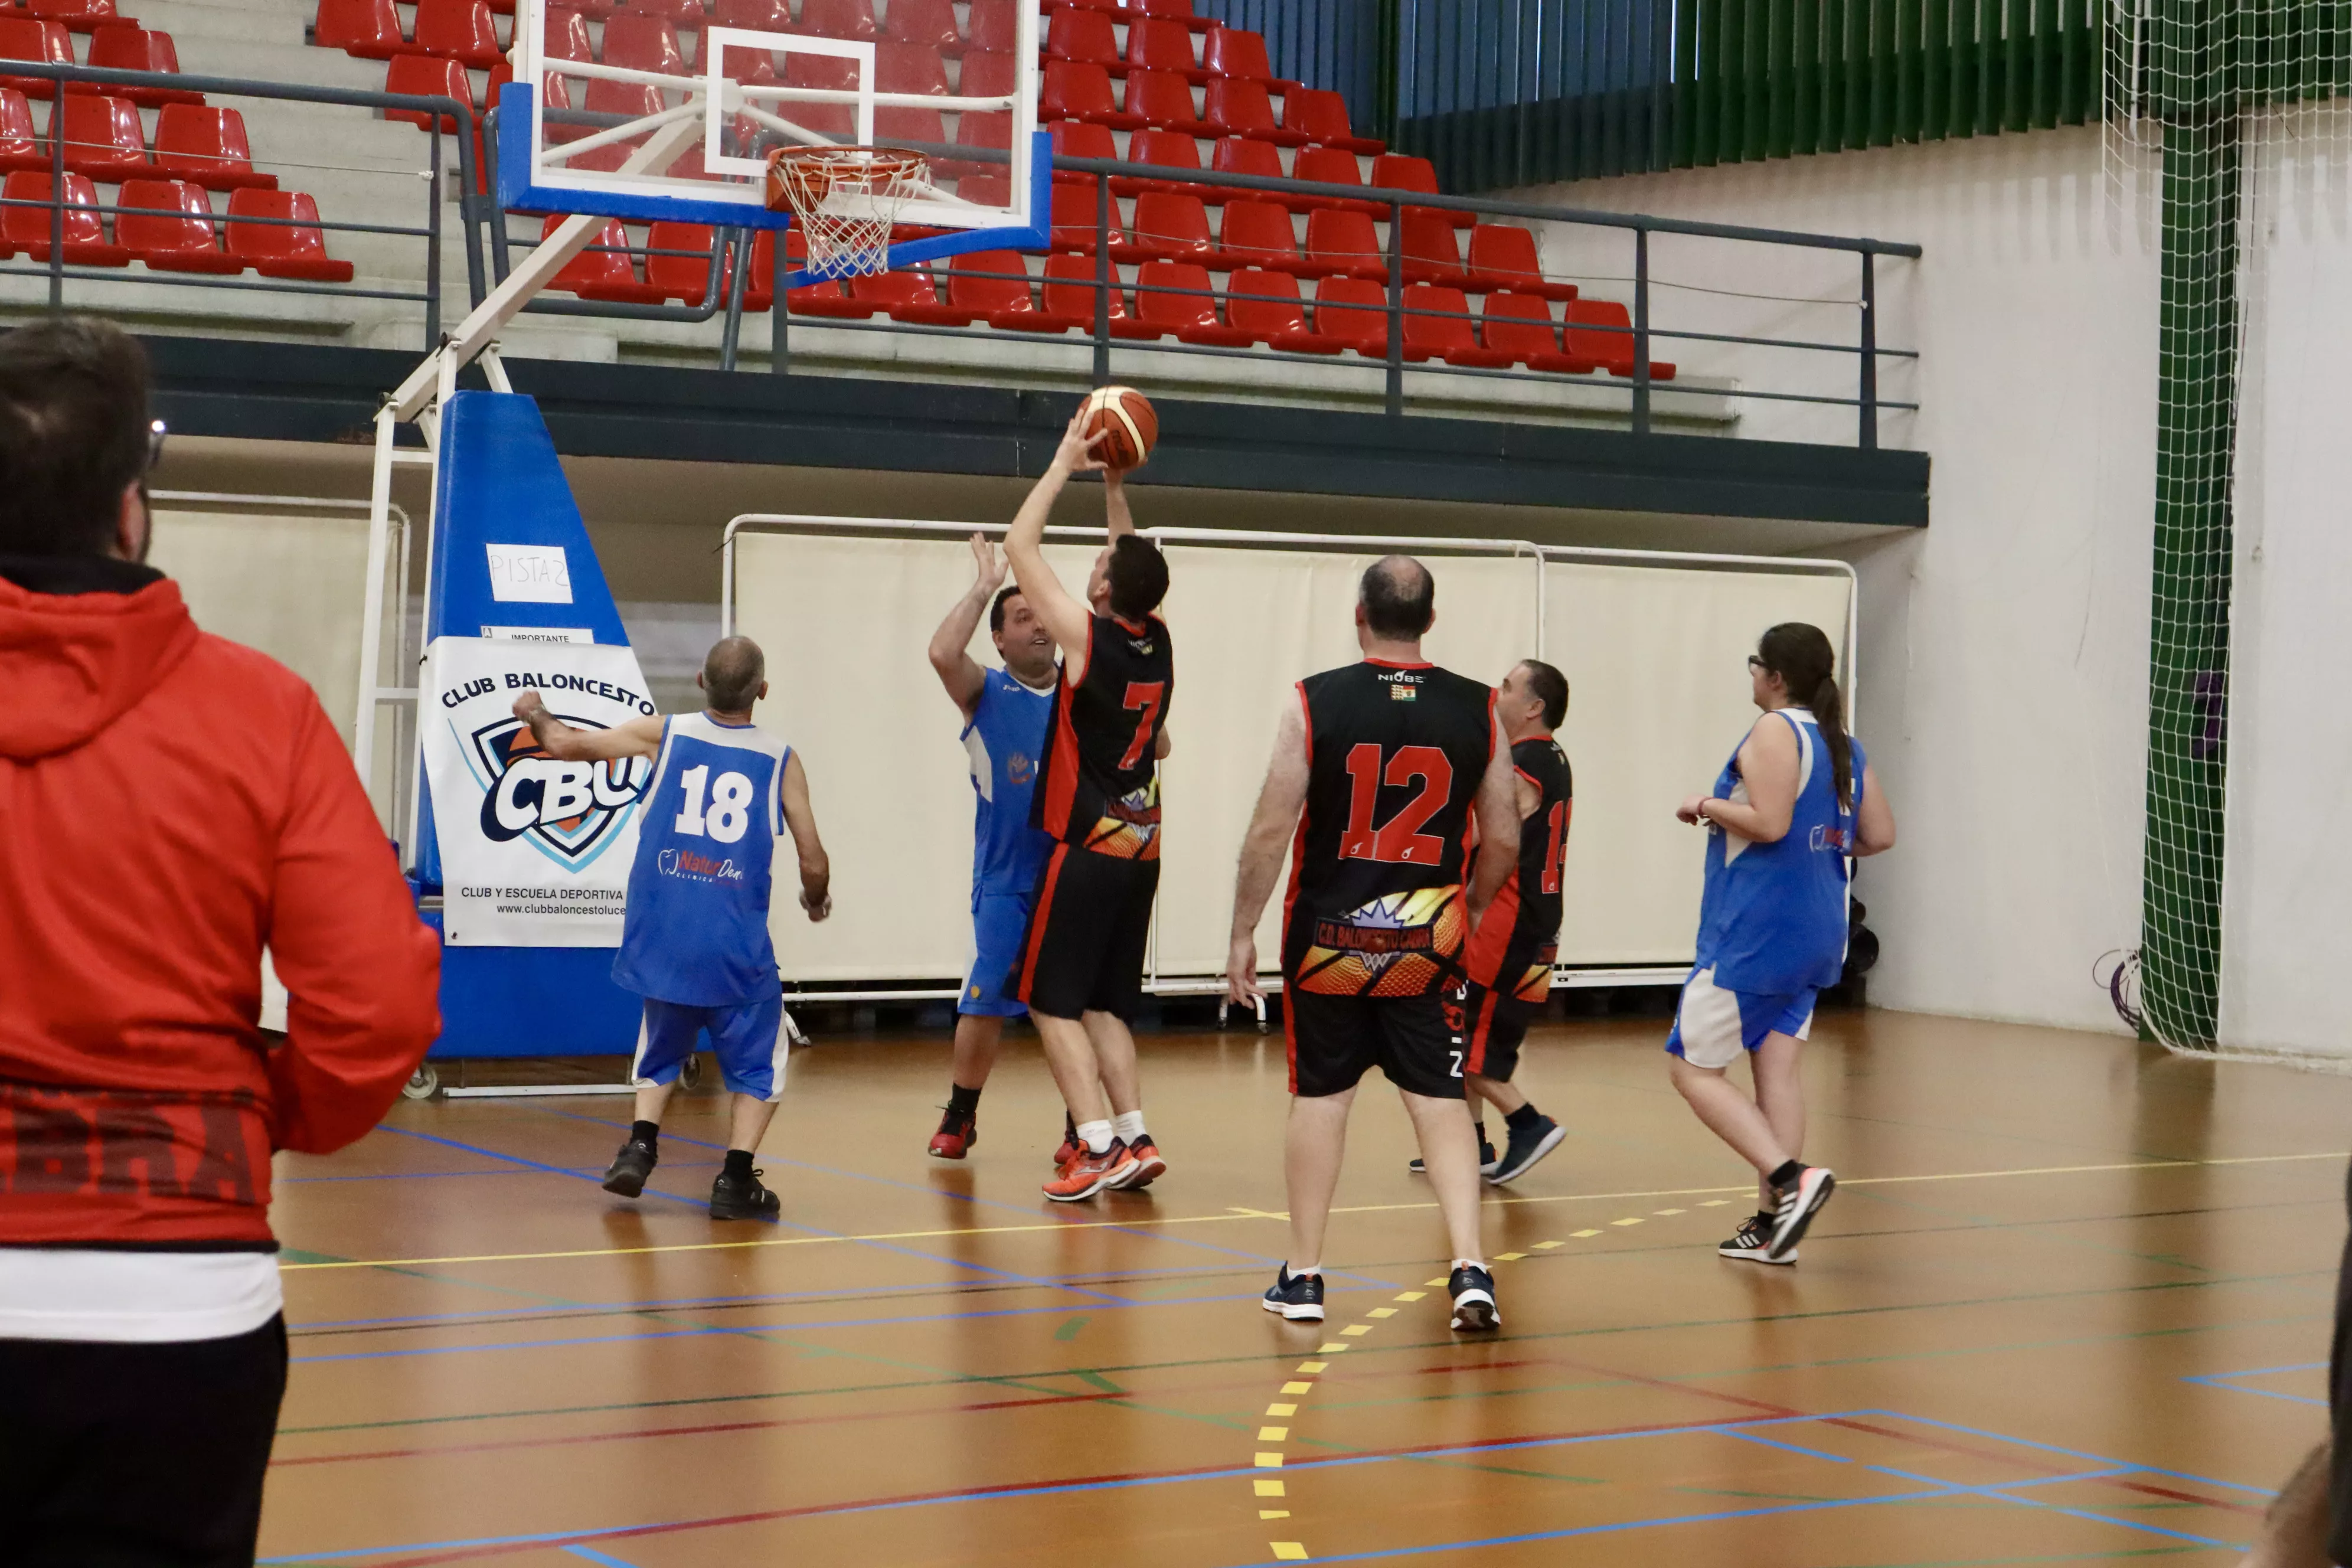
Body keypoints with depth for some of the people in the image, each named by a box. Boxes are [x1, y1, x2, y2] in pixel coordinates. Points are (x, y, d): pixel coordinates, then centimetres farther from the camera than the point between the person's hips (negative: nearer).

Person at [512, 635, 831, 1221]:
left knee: (662, 1046, 25)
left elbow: (565, 744, 9)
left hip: (663, 936, 3)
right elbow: (814, 865, 0)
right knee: (759, 1062, 13)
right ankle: (735, 1179, 1)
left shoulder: (664, 733, 4)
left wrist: (535, 713, 31)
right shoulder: (780, 760, 0)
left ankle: (640, 1146, 8)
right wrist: (816, 901, 23)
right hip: (736, 946, -2)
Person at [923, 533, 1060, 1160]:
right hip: (1006, 880, -2)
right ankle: (959, 1118, 18)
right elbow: (942, 652, -23)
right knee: (986, 1003, 1)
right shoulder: (986, 694, -2)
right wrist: (984, 586, -17)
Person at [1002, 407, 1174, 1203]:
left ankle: (1099, 1145, -10)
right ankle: (1135, 1137, 8)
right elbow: (1135, 562, 23)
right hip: (1141, 846, 7)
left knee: (1053, 1001, -1)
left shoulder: (1088, 636, -14)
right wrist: (1112, 482, 18)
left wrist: (1065, 466, 0)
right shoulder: (1158, 642, 3)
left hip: (1087, 847, -7)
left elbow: (1020, 544, -7)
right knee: (1105, 1003, 15)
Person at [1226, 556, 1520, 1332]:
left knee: (1320, 1096, 10)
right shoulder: (1478, 710, -1)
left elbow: (1270, 831, -9)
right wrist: (1467, 912, 21)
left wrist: (1243, 933, 0)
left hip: (1329, 934, -1)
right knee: (1440, 1100, 6)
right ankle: (1470, 1267, -7)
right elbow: (1504, 839, 4)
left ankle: (1302, 1277, 16)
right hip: (1427, 939, 1)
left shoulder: (1316, 701, -9)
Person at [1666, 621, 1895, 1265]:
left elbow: (1769, 823, -23)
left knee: (1695, 1068, -2)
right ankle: (1774, 1223, 6)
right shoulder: (1845, 745, 12)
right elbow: (1879, 835, 13)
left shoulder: (1776, 731, -12)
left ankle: (1791, 1178, -17)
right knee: (1777, 1067, 8)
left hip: (1754, 933, -8)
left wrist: (1706, 806, -8)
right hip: (1816, 930, 9)